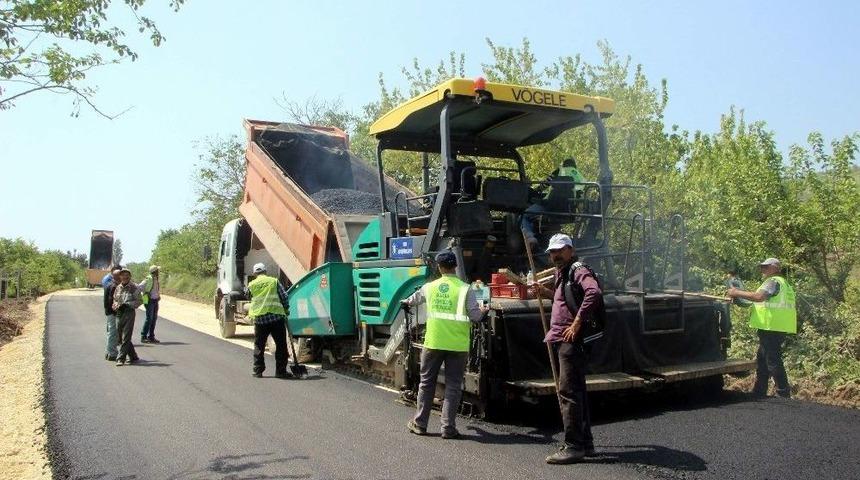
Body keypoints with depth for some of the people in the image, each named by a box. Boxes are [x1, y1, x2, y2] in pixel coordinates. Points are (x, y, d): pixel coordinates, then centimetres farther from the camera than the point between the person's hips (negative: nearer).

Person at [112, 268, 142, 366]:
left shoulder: (134, 288, -3)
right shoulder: (118, 288, 13)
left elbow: (139, 301, -6)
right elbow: (114, 300, 20)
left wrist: (127, 305, -16)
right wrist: (116, 305, -2)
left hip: (129, 313, -6)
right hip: (119, 314, 6)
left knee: (126, 338, -9)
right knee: (121, 338, 11)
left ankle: (121, 358, -7)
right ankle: (133, 357, 23)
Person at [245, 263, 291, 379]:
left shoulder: (252, 284, 6)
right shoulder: (274, 281, 4)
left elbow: (246, 294, 25)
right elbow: (284, 296, 1)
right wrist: (286, 309, 13)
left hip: (260, 318, 1)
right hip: (276, 317, -1)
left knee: (259, 346, 13)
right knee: (281, 345, 6)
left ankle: (257, 370, 15)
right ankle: (280, 371, 7)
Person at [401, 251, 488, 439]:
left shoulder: (430, 287, 3)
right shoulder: (465, 289, -7)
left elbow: (414, 299, 24)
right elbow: (475, 316, -8)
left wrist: (405, 303, 48)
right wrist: (483, 311, 16)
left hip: (433, 342, 2)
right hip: (457, 345, -2)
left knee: (426, 382, 15)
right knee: (453, 386, 7)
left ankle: (419, 423, 23)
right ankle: (448, 427, 8)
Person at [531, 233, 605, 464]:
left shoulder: (579, 270, -11)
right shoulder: (561, 274, 20)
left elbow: (594, 292, -29)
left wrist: (577, 323, -27)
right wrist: (547, 292, 17)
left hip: (573, 340, -11)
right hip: (563, 341, 11)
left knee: (568, 391, -10)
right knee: (576, 390, 15)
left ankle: (573, 446, -5)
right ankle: (585, 442, 25)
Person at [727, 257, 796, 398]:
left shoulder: (773, 281, -10)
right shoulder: (782, 283, 24)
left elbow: (758, 296, -25)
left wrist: (737, 293, -16)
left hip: (771, 328, -11)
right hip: (776, 328, 11)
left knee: (773, 362, -7)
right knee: (762, 360, 16)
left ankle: (784, 394, -3)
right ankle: (758, 393, 22)